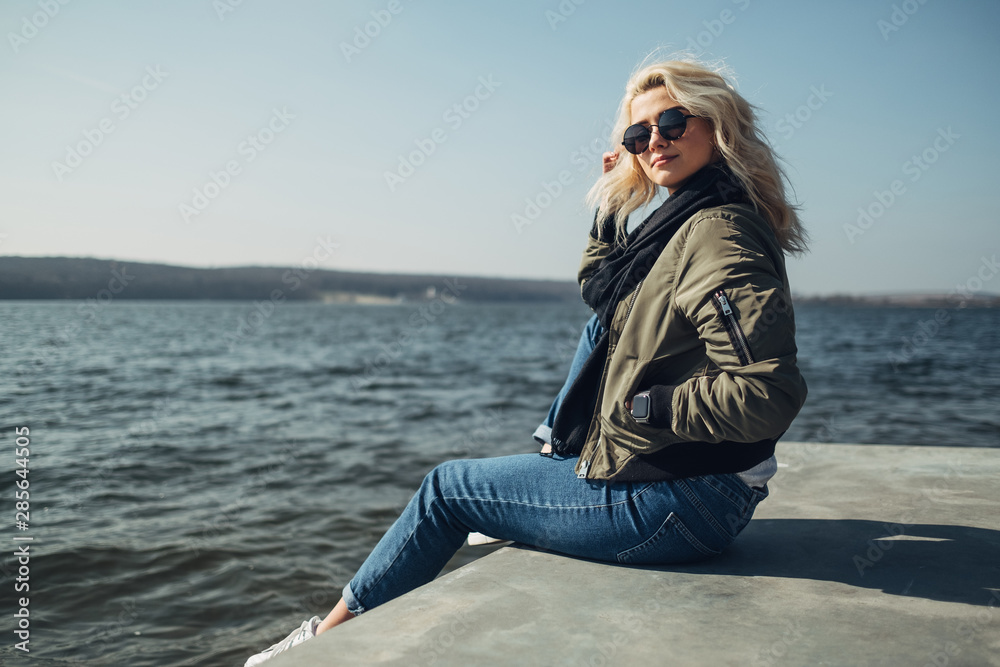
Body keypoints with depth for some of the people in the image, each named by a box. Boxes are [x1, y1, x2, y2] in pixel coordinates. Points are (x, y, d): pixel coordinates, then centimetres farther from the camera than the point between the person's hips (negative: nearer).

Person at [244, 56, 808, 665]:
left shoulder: (719, 236, -20)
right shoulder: (698, 216, 10)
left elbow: (769, 393, -31)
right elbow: (600, 291, 22)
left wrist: (642, 405, -21)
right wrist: (613, 206, 10)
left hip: (682, 505, -9)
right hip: (688, 483, 9)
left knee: (446, 488, 3)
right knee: (601, 330, 25)